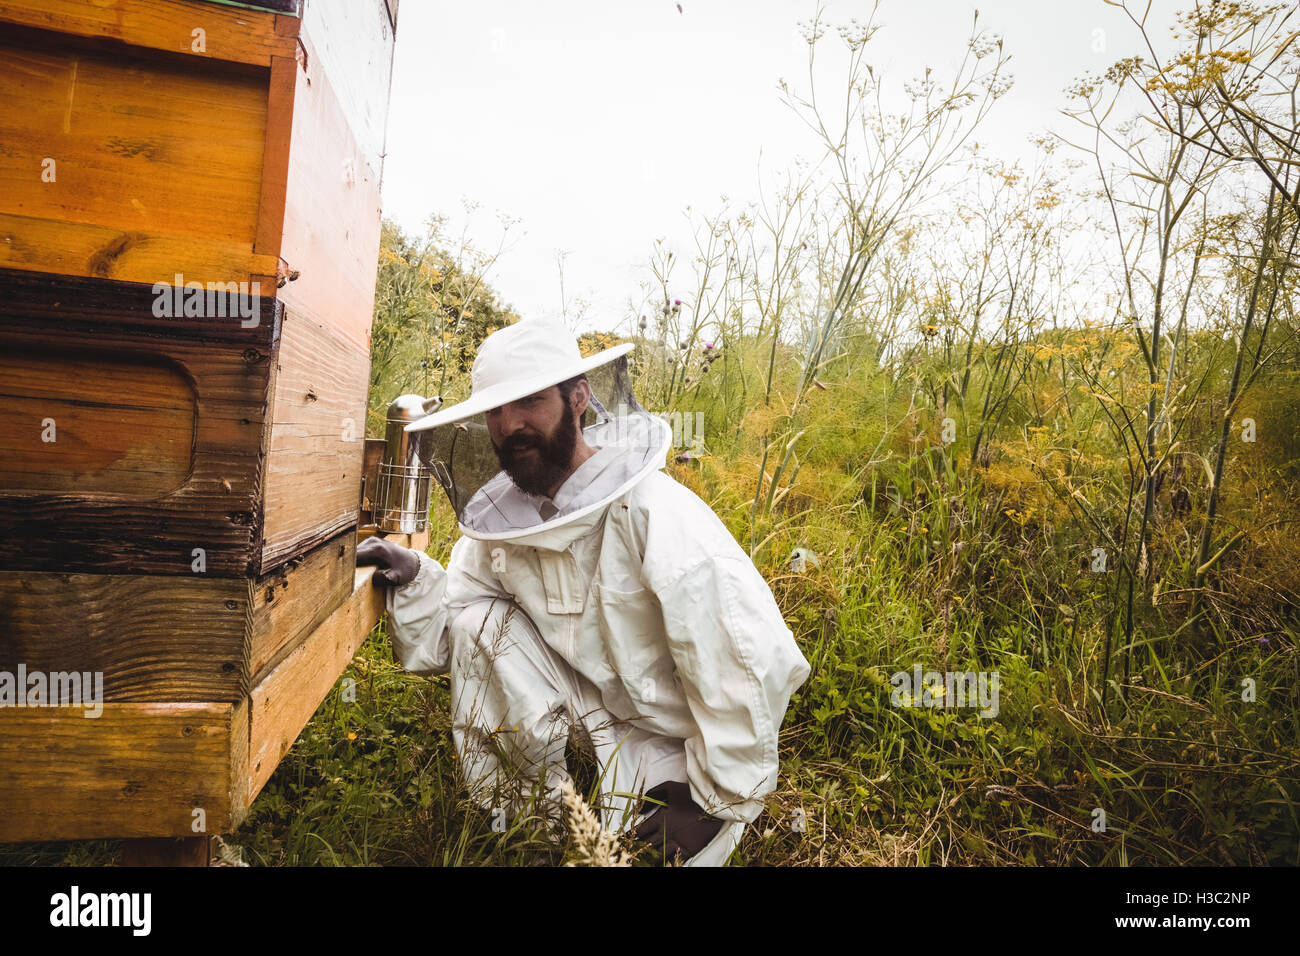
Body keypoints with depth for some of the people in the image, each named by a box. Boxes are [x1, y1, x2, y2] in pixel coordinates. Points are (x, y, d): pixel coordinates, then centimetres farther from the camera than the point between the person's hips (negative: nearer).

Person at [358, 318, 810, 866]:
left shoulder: (653, 512, -29)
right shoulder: (500, 517, -8)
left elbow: (756, 660, -29)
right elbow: (445, 635, -1)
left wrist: (715, 803, -19)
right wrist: (414, 580, -22)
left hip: (669, 734, -5)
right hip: (585, 705, 5)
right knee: (478, 621, -13)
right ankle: (527, 810, 3)